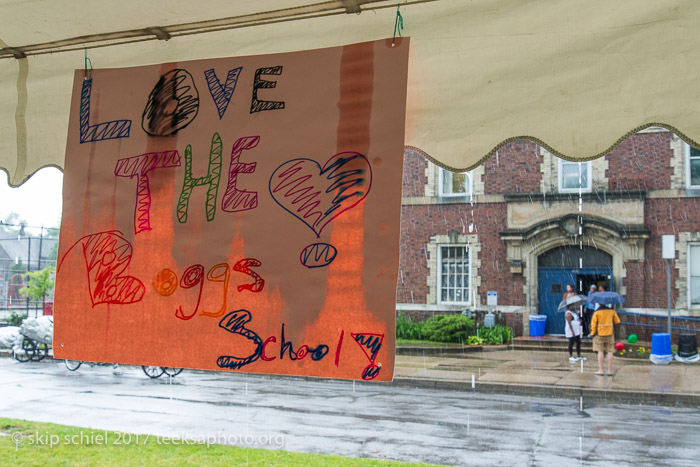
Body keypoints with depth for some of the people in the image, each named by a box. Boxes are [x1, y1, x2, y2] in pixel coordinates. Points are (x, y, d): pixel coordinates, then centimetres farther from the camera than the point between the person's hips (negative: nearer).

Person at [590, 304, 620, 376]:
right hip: (610, 334, 2)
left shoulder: (597, 312, -8)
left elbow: (593, 324, -7)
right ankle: (610, 370, 4)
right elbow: (617, 321, 9)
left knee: (600, 351, 4)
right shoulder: (612, 311, -1)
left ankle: (601, 370, 2)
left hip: (600, 334, -2)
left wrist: (592, 333, 1)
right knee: (610, 352, 5)